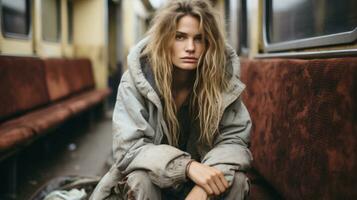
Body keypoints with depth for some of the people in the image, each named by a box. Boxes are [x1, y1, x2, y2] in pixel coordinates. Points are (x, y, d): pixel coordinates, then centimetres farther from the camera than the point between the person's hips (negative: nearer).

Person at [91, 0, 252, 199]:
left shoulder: (223, 80, -16)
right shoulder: (136, 81, -20)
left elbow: (233, 139, -15)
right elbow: (129, 147, -24)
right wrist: (188, 166, -39)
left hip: (199, 180, 2)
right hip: (154, 180, -1)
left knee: (236, 179, -26)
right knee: (140, 180, -33)